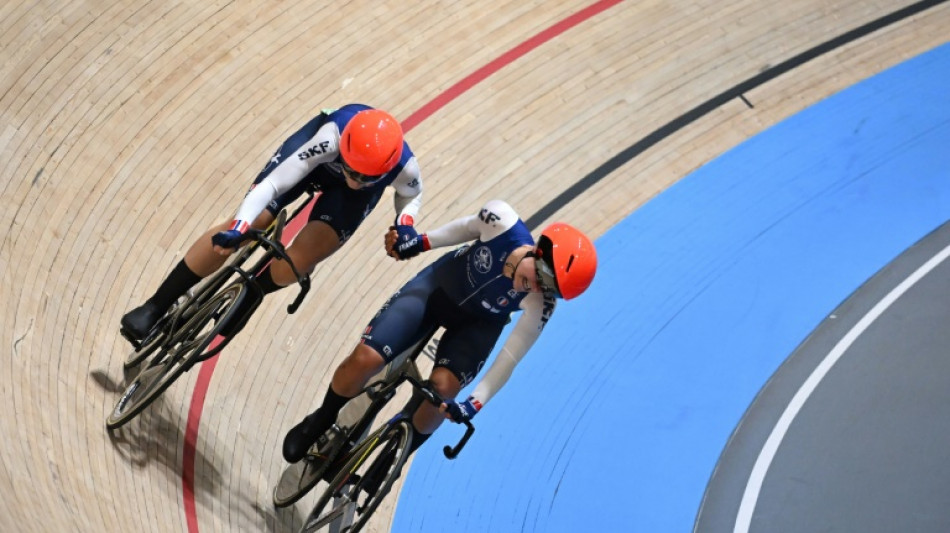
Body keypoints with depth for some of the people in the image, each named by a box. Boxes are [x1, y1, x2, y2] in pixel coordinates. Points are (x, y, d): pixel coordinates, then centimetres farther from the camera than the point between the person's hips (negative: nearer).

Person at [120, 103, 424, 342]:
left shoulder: (405, 167, -37)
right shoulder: (331, 138, -44)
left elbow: (412, 194, -9)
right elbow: (271, 184, -42)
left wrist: (404, 224, -28)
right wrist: (237, 228, -54)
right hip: (319, 154, -1)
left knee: (301, 259, -18)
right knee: (247, 225, -12)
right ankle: (155, 307, 0)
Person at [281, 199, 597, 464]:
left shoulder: (539, 306, -31)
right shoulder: (501, 220, -32)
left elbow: (508, 361, -23)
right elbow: (470, 227, -7)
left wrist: (475, 403, -31)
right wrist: (420, 241, -1)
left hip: (477, 324, -1)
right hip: (438, 286, 1)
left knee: (443, 386, -27)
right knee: (366, 358, -16)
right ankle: (320, 422, 14)